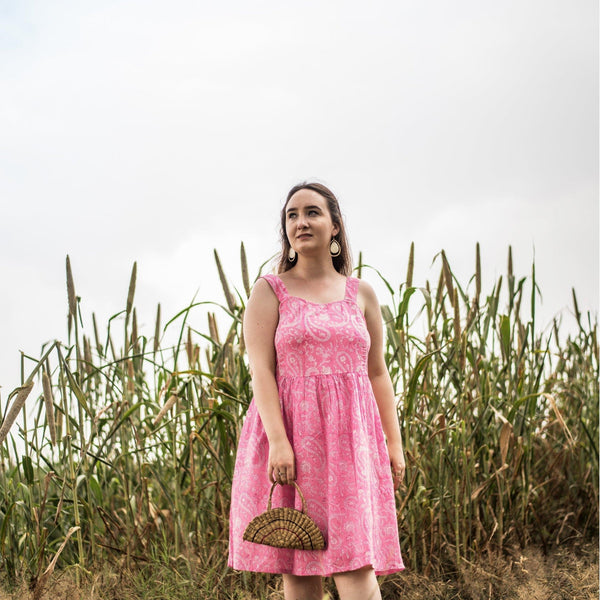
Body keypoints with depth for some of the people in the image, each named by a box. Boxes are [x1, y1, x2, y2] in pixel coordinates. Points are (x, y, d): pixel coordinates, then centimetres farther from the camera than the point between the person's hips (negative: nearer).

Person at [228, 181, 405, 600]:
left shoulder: (361, 294, 13)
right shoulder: (270, 291, 5)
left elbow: (377, 373, 15)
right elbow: (261, 369, -4)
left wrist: (394, 444, 9)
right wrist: (277, 440, -17)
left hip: (350, 435, 2)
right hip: (291, 432, -1)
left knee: (356, 565, -7)